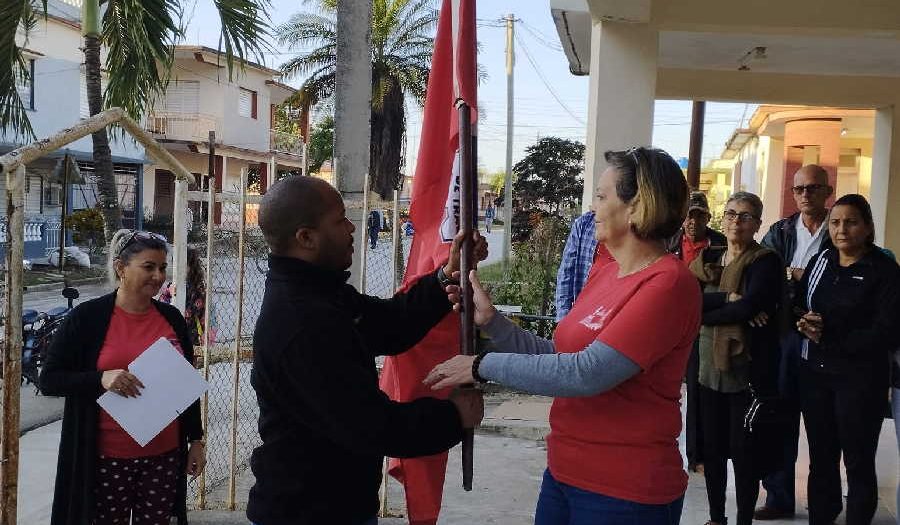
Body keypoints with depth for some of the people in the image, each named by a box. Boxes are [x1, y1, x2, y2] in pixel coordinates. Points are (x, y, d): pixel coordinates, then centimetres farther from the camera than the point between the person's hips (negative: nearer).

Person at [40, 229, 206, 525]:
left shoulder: (172, 319, 6)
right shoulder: (88, 317, -6)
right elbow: (49, 380, -5)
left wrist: (196, 440, 12)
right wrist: (101, 379, -21)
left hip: (164, 456, 3)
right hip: (106, 458, -3)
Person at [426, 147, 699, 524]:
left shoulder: (668, 284, -19)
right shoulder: (604, 275, 8)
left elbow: (588, 373, -26)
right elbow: (557, 356, 8)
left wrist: (484, 366, -20)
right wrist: (490, 320, -3)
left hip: (623, 493, -7)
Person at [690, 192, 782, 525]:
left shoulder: (766, 261, -4)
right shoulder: (706, 259, 11)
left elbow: (751, 306, -20)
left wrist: (703, 311, -9)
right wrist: (727, 299, -19)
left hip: (748, 370, -5)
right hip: (710, 367, 5)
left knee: (744, 451, 3)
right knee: (712, 447, 12)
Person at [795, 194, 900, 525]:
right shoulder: (820, 262, 8)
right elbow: (797, 307, 13)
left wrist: (830, 337, -16)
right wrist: (803, 321, -10)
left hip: (860, 379, -5)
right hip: (814, 373, 5)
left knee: (858, 461, 7)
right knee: (820, 455, 15)